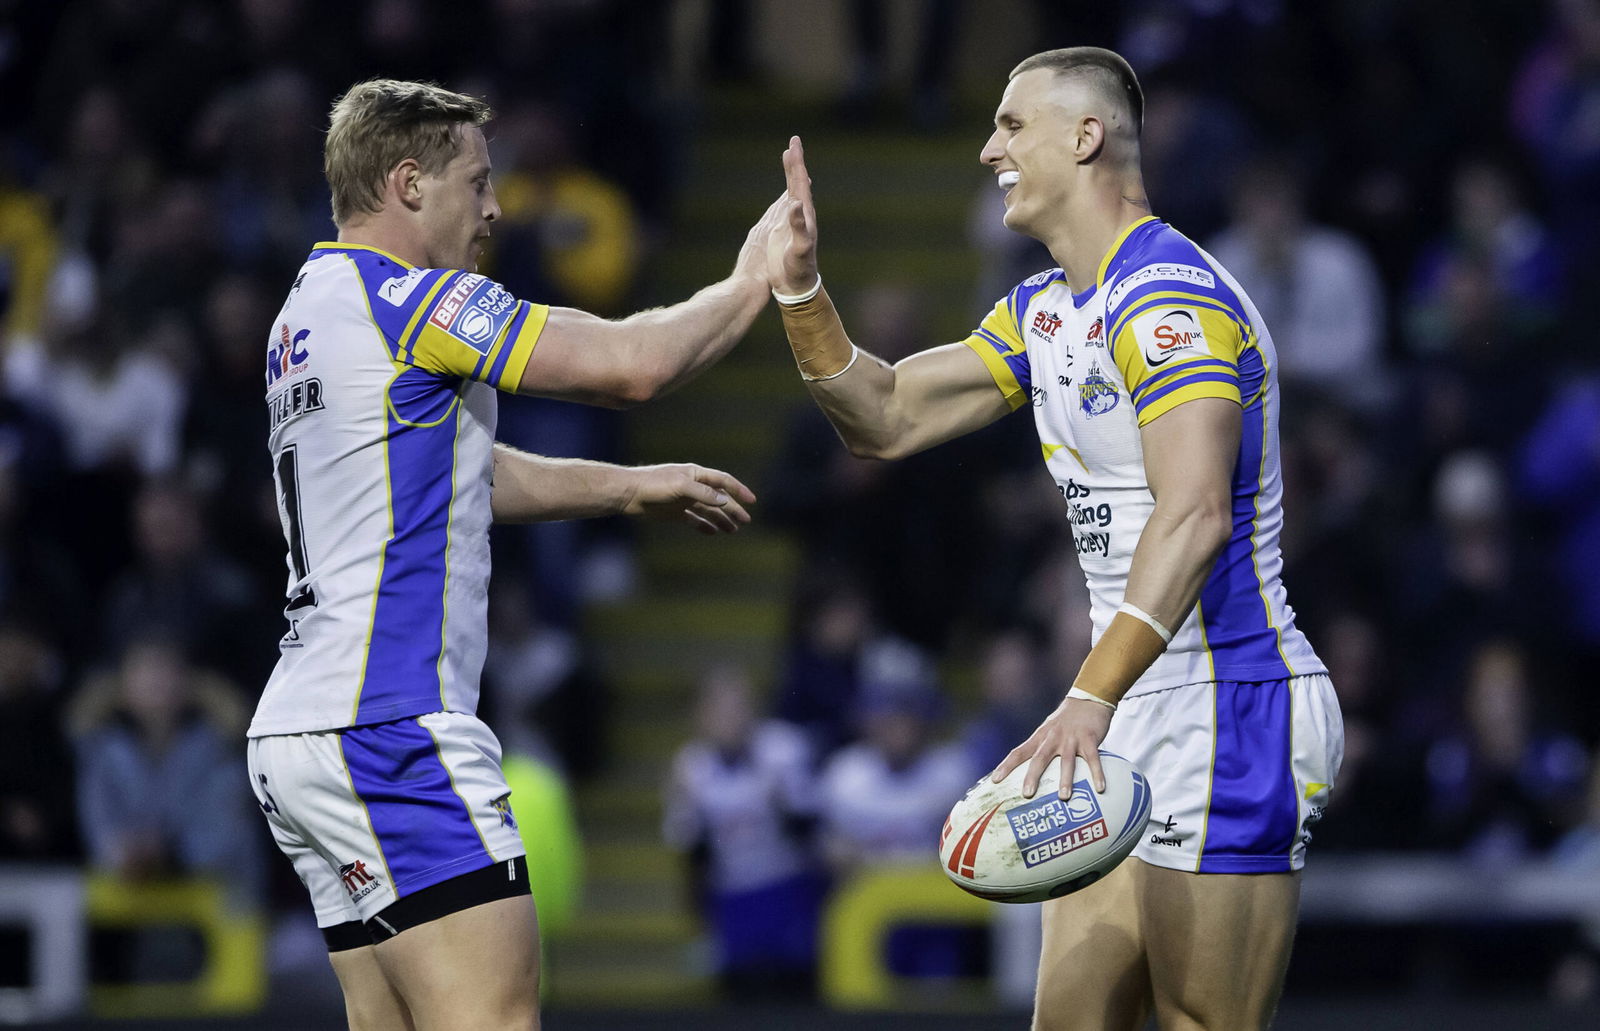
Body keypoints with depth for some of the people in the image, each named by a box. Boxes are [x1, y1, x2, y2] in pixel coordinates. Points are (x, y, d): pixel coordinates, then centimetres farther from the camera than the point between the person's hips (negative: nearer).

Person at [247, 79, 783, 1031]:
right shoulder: (403, 299, -10)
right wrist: (750, 284, 2)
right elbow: (633, 365, -13)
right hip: (390, 733, -10)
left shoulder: (311, 312, 19)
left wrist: (634, 487, 35)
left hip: (301, 731, 10)